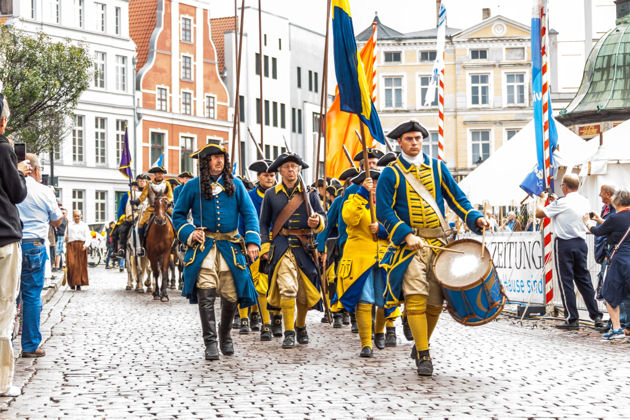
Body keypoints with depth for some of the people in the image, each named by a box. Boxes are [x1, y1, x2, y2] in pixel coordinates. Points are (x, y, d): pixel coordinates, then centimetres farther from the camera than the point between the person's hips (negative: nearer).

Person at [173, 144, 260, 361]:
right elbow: (178, 214, 11)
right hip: (203, 247, -2)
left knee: (231, 296, 4)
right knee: (206, 293, -16)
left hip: (230, 247, 2)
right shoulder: (193, 186, 4)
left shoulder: (235, 184, 8)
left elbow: (249, 213, 5)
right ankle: (210, 343, -9)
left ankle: (225, 337, 28)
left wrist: (252, 241, -7)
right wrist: (189, 232, -7)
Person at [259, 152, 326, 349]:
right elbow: (264, 223, 13)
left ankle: (300, 325, 32)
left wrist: (317, 221, -20)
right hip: (281, 247, -1)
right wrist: (265, 246, 3)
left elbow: (323, 216, 4)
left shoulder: (310, 193, 8)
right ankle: (289, 333, -7)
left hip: (304, 247, 1)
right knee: (287, 288, -15)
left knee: (305, 292, 7)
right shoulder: (271, 194, 9)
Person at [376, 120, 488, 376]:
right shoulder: (391, 174, 2)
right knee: (416, 298, -14)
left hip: (439, 242, 4)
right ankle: (424, 356, -7)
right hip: (410, 245, -4)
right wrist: (406, 235, -17)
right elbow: (384, 211, -5)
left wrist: (475, 218, -4)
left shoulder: (437, 167, 13)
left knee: (435, 301, 6)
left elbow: (456, 197, 14)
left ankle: (420, 345, 28)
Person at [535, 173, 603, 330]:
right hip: (581, 242, 6)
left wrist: (542, 199, 9)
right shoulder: (584, 202, 6)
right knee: (584, 279, 13)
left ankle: (572, 319, 0)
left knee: (566, 281, -1)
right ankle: (596, 316, 14)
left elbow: (539, 213, -8)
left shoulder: (562, 203, -15)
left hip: (564, 244, -6)